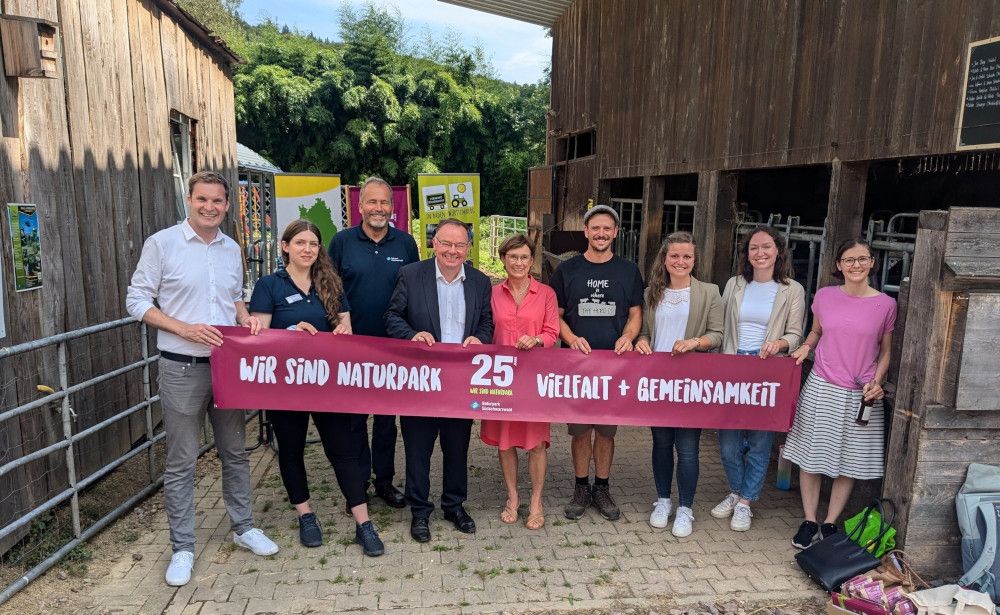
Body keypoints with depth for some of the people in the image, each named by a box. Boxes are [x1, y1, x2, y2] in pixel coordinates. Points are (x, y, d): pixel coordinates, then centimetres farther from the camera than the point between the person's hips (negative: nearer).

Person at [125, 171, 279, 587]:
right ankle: (183, 548, 20)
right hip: (183, 368, -4)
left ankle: (243, 528, 30)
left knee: (235, 452, 15)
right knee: (181, 463, 5)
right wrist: (185, 329, -18)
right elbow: (137, 301, -6)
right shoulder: (162, 244, -6)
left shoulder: (232, 249, 9)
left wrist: (246, 318, -2)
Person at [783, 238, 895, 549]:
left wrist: (876, 382, -8)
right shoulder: (824, 296, 0)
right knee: (811, 455, 6)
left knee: (850, 461, 8)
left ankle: (830, 523, 25)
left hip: (861, 395, 0)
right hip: (821, 388, 1)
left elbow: (885, 351, 6)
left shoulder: (885, 304, -3)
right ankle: (809, 521, 21)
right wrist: (805, 346, -3)